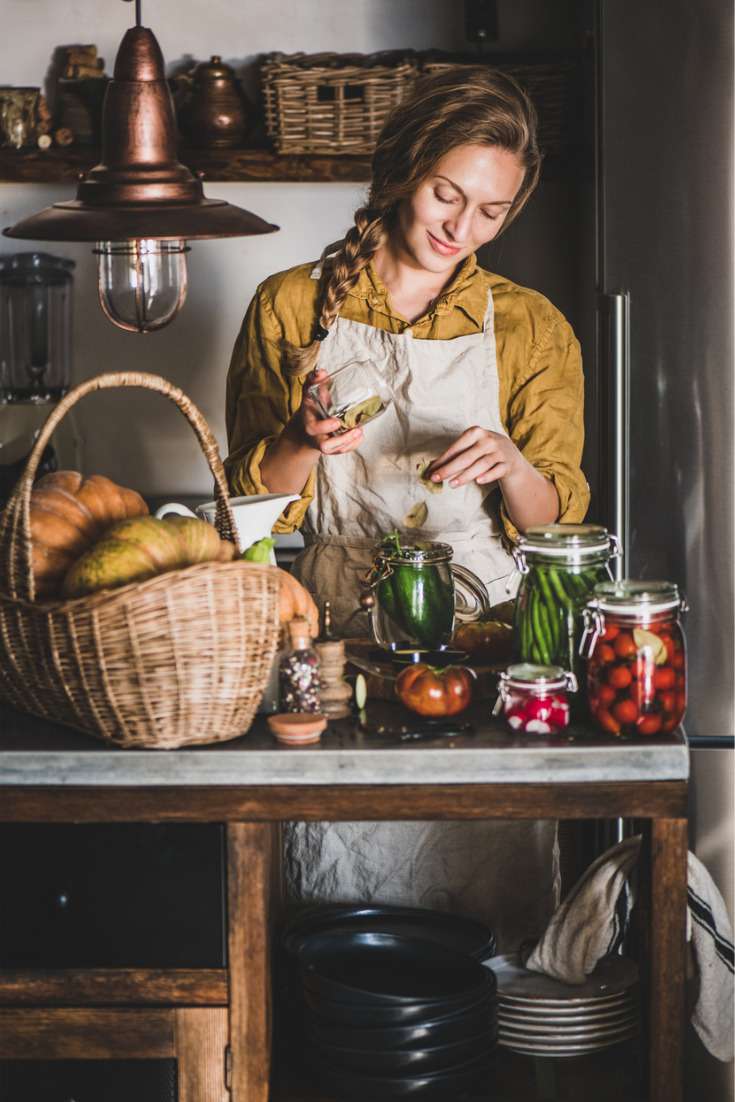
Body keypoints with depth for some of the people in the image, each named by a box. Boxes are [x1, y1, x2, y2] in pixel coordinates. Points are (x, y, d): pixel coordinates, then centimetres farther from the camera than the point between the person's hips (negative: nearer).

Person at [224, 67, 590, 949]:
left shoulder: (531, 328, 6)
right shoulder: (291, 306, 4)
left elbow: (554, 518, 4)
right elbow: (253, 502, 4)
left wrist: (511, 469, -17)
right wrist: (307, 444, -16)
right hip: (336, 626, 0)